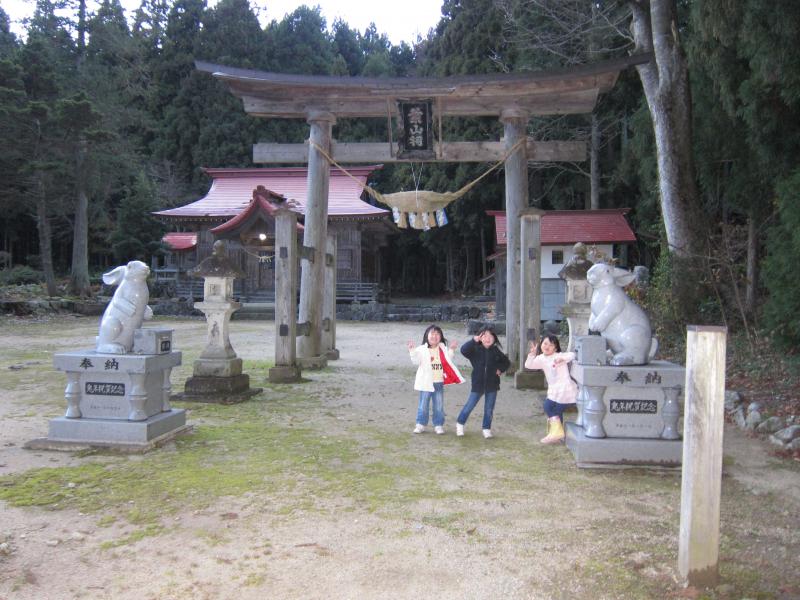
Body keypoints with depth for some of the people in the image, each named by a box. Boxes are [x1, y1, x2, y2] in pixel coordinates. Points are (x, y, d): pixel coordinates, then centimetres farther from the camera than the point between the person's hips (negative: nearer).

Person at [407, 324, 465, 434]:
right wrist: (412, 351, -24)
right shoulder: (422, 349, -5)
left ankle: (438, 425, 19)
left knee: (439, 406, 9)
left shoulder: (443, 349, 6)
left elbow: (447, 362, 8)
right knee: (423, 405, 6)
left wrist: (451, 350, 2)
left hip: (439, 382, 3)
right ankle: (421, 424, 17)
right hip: (426, 382, -3)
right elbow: (416, 361, -13)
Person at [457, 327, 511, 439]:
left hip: (492, 384, 2)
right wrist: (474, 340, -33)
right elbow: (463, 350, -26)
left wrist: (500, 369, -4)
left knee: (489, 409, 9)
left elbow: (506, 362, 13)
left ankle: (487, 429, 23)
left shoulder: (496, 351, 0)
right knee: (470, 405, 5)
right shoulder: (475, 349, -7)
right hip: (477, 383, -2)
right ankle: (460, 423, 24)